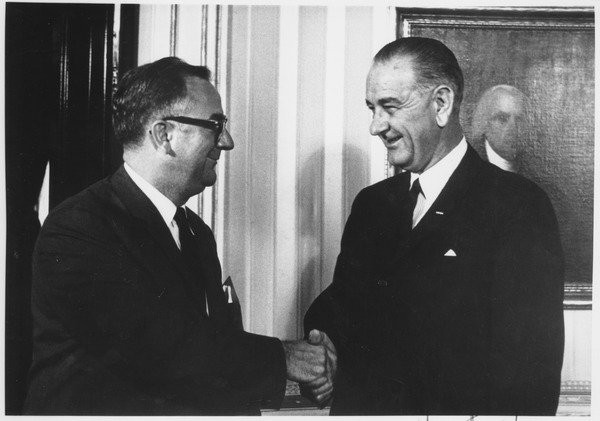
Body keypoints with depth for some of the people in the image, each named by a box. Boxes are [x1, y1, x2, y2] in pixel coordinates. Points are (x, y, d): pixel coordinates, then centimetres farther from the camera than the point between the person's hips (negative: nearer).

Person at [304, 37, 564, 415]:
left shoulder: (518, 206, -15)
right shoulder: (372, 204, 5)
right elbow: (338, 302, 8)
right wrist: (322, 336, -11)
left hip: (457, 409, -5)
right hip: (359, 406, 6)